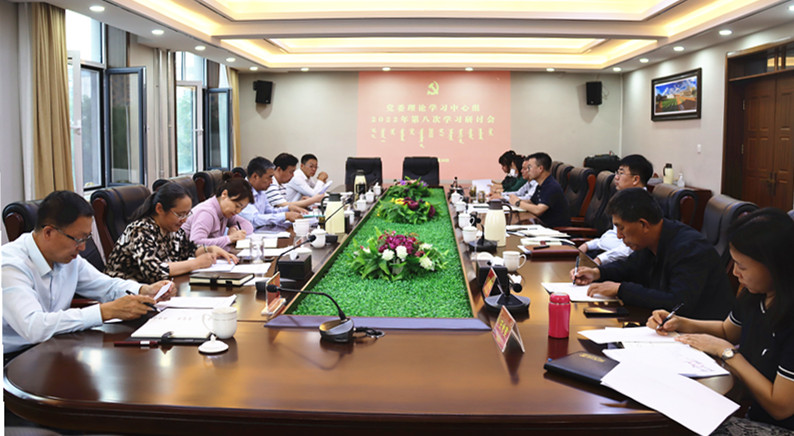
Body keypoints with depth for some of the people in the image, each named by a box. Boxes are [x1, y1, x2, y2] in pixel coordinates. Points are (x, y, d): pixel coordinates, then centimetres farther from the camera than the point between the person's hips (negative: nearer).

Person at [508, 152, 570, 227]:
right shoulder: (540, 186, 10)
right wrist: (518, 200, 2)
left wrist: (518, 203, -13)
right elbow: (531, 202, 24)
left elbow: (538, 210, -27)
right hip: (545, 225, 8)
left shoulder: (553, 187, -19)